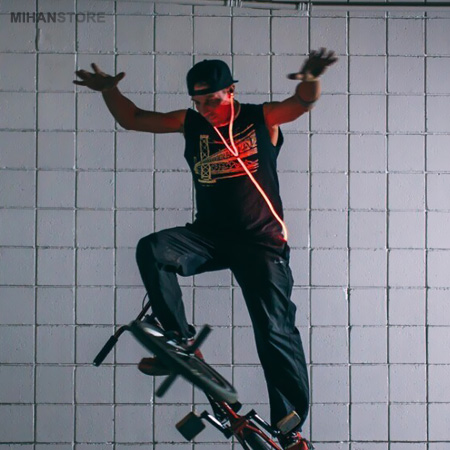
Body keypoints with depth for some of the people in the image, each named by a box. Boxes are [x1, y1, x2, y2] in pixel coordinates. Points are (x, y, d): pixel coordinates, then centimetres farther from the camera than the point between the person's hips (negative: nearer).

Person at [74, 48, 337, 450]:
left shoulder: (261, 119, -1)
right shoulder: (192, 123, 7)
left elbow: (303, 102, -17)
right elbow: (133, 119, 11)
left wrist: (311, 79, -40)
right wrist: (109, 90, -7)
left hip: (261, 241, -3)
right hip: (210, 235, 3)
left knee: (275, 333, -8)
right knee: (152, 250, -25)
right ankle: (180, 340, -14)